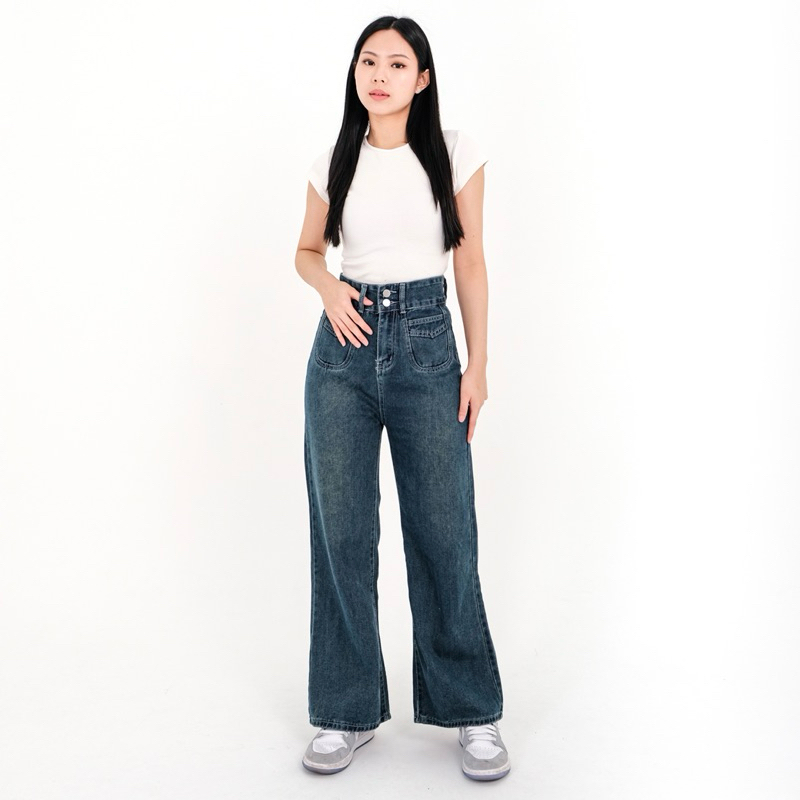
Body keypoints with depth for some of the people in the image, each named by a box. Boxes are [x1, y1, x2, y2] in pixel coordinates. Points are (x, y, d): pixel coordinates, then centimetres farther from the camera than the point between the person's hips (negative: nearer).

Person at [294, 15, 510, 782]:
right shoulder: (334, 162, 6)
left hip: (426, 344, -2)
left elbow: (470, 261, 4)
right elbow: (307, 250, 17)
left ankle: (472, 711, 17)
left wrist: (477, 364, -1)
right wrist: (328, 286, -6)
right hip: (343, 347, 2)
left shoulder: (455, 152, 2)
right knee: (340, 531, 4)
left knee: (444, 531, -1)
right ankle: (347, 711, 19)